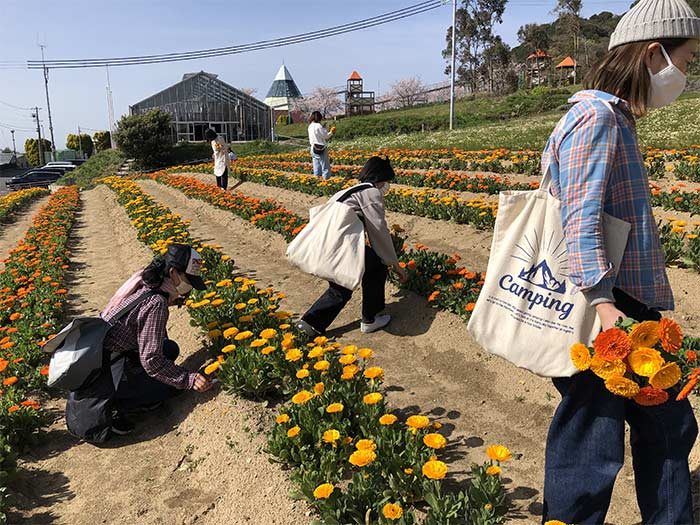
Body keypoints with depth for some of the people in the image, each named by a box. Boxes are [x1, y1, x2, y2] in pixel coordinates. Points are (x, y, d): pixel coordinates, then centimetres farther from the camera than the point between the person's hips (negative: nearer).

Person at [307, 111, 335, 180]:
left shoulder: (310, 126, 7)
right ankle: (326, 178, 2)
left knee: (317, 166, 13)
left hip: (314, 149, 8)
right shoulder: (319, 126, -17)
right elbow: (325, 136, -13)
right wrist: (331, 132, 2)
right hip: (322, 149, -7)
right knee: (325, 166, 0)